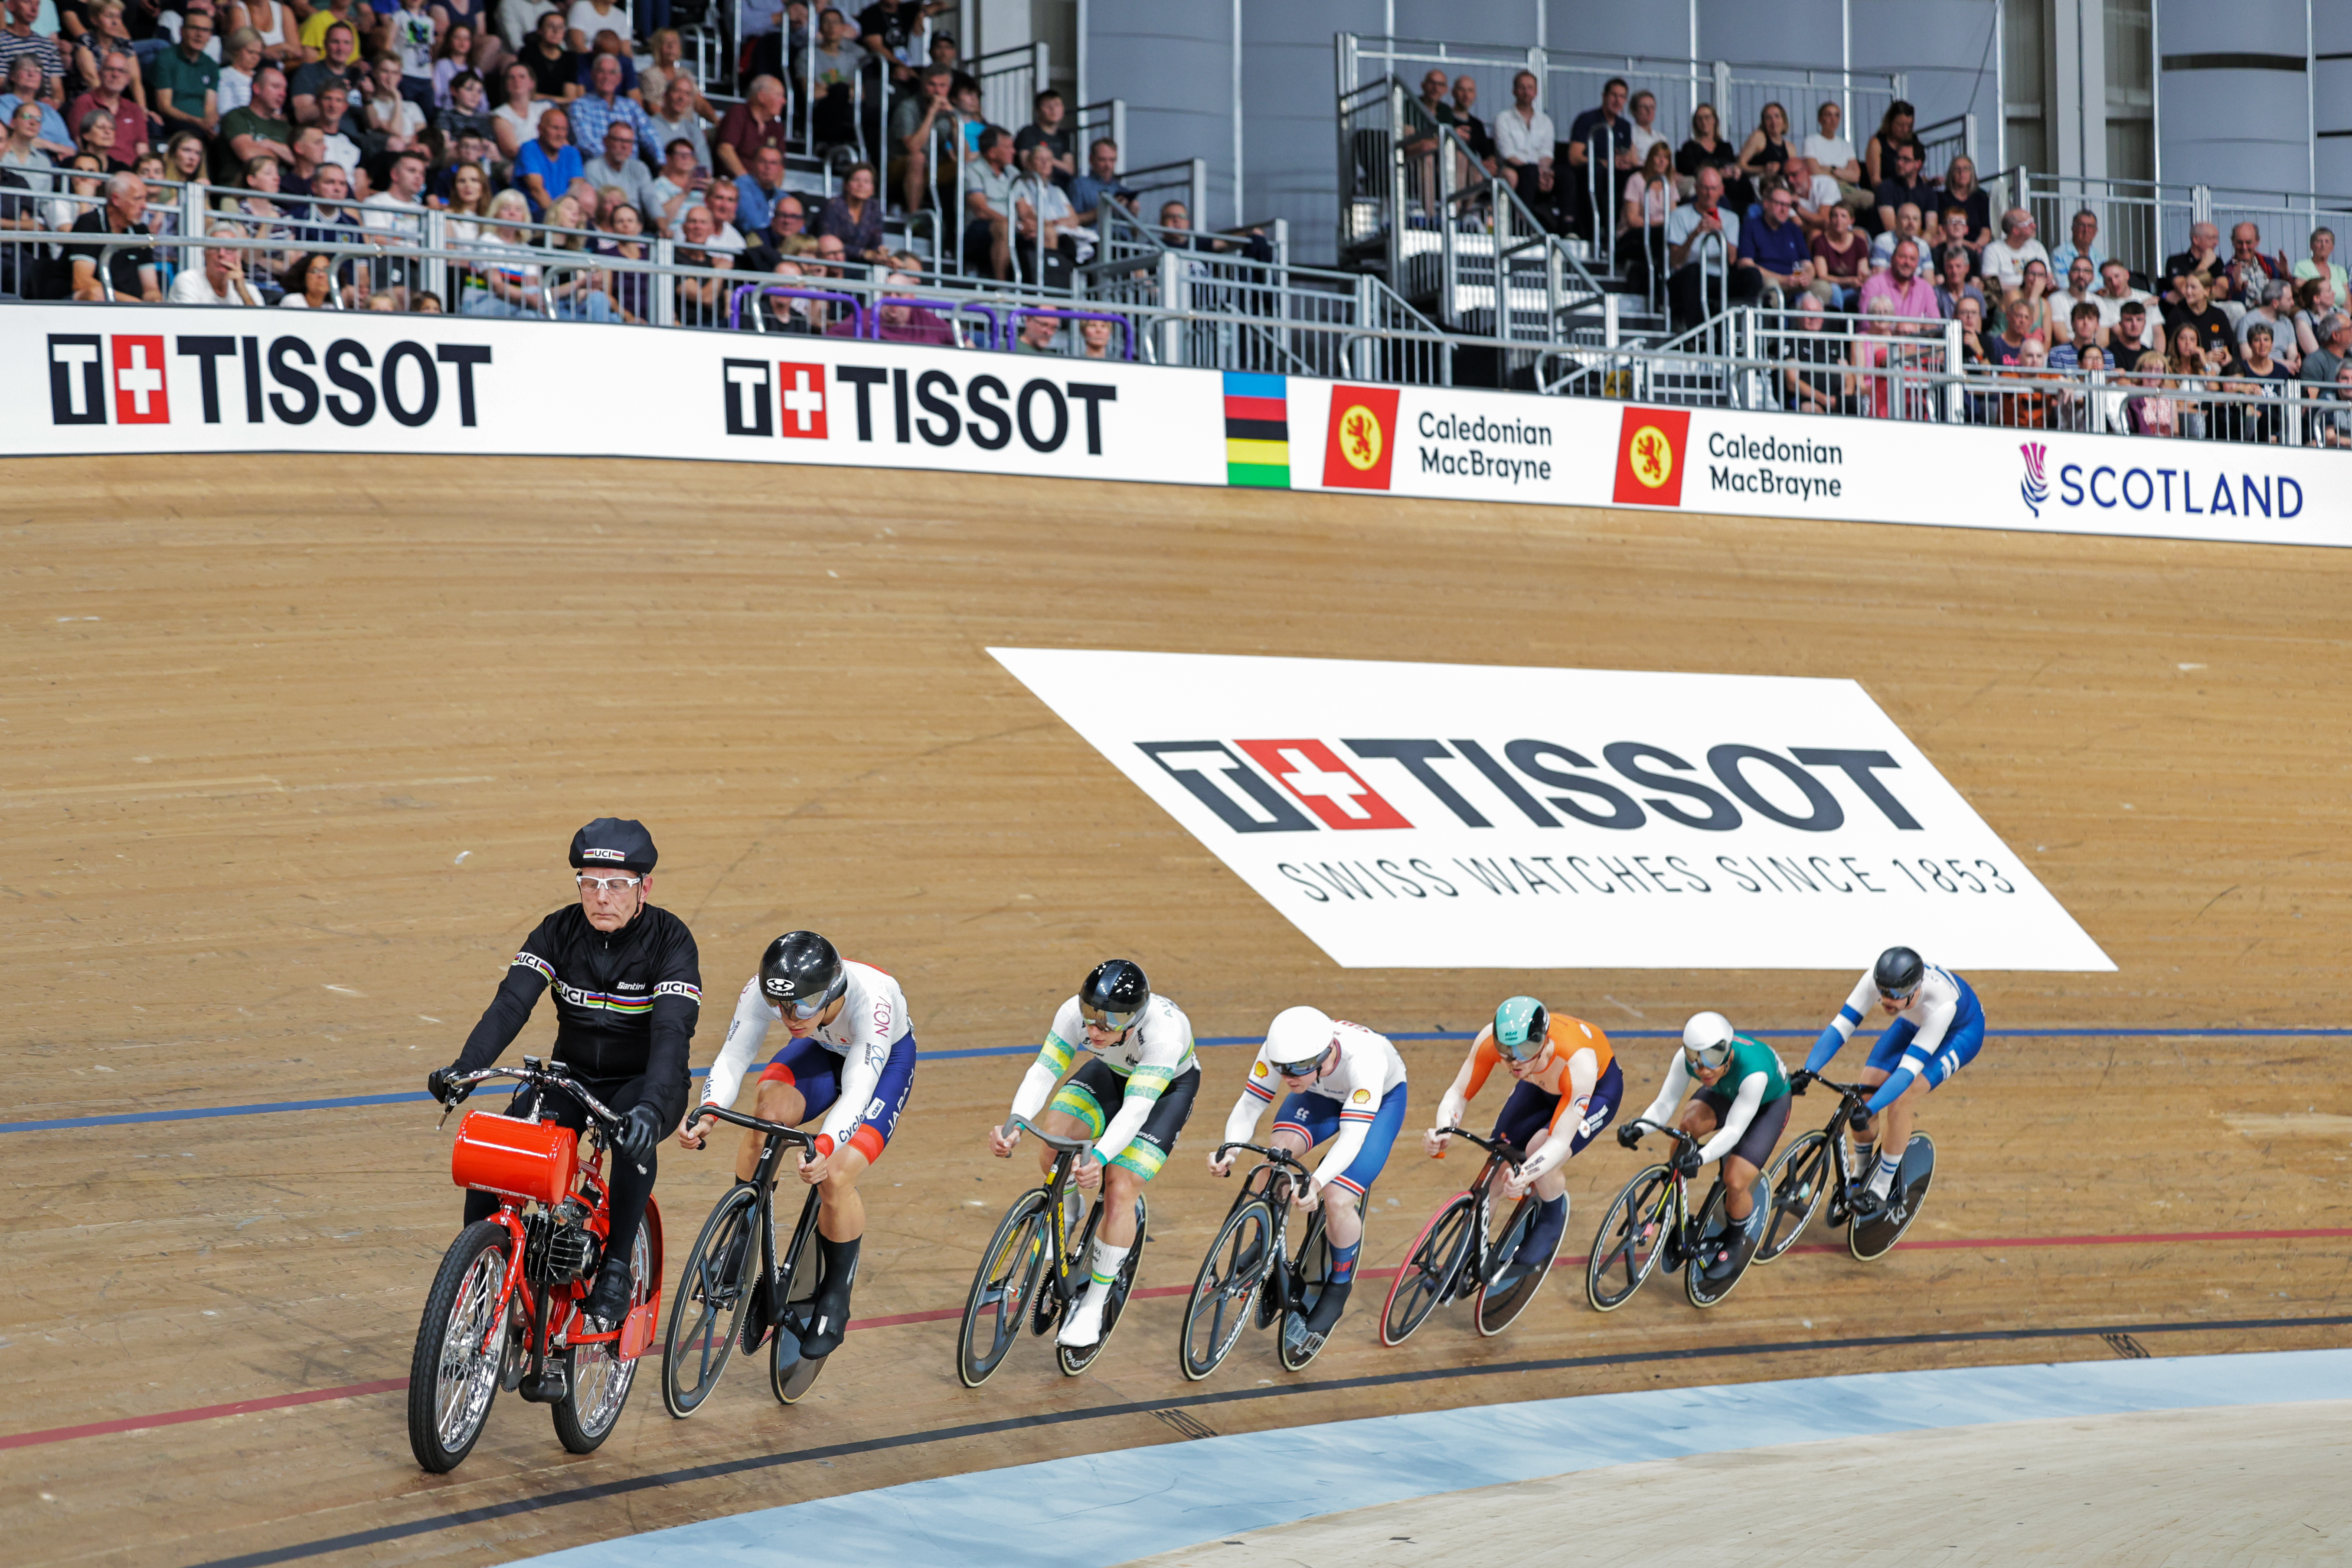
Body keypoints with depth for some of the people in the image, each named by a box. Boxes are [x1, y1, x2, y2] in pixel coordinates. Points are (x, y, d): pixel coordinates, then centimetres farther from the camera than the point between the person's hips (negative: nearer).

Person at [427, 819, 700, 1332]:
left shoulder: (670, 941, -18)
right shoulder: (560, 932, -8)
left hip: (643, 1082, -3)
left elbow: (672, 1031, -31)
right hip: (572, 1077, 3)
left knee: (633, 1135, -38)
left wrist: (651, 1105, -50)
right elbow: (511, 1003, -19)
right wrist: (464, 1068, -38)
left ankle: (615, 1269, -24)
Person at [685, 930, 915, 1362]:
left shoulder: (871, 998, -43)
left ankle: (836, 1297, 4)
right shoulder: (762, 990, -32)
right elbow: (731, 1059, -30)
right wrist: (706, 1114, -50)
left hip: (887, 1056, -3)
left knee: (835, 1178, -23)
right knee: (768, 1109, -30)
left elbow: (858, 1090, -49)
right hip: (822, 1050, 3)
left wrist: (824, 1148, -66)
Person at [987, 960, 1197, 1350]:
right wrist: (1016, 1125, -50)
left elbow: (1136, 1108, -46)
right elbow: (1044, 1072, -32)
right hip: (1111, 1073, 4)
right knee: (1054, 1143, -23)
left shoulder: (1164, 1030, -42)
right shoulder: (1075, 1013, -31)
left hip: (1168, 1087, -4)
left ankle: (1093, 1306, -2)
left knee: (1119, 1191, -19)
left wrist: (1099, 1158, -62)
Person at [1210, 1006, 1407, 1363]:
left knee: (1338, 1200, -21)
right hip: (1322, 1096, 4)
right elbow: (1249, 1105, -28)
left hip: (1382, 1097, -4)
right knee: (1277, 1152, -25)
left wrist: (1316, 1183, -64)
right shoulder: (1280, 1050, -32)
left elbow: (1352, 1136, -48)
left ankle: (1338, 1292, 5)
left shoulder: (1363, 1057, -44)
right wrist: (1229, 1151, -48)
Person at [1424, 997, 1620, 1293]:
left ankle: (1553, 1218, 2)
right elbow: (1458, 1094, -24)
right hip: (1541, 1087, 4)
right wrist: (1442, 1132, -45)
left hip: (1598, 1088, -4)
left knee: (1540, 1150, -29)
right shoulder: (1490, 1039, -34)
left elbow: (1561, 1142, -42)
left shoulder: (1577, 1061, -44)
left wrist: (1525, 1176, -60)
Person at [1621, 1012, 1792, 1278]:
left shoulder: (1753, 1072, -44)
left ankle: (1737, 1242, 14)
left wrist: (1701, 1158, -56)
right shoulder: (1687, 1058, -31)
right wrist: (1639, 1127, -45)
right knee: (1687, 1126, -27)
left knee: (1734, 1183, -19)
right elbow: (1665, 1103, -25)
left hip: (1770, 1103, -4)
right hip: (1725, 1094, 5)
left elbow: (1733, 1130, -41)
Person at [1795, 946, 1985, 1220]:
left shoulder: (1941, 1004, -44)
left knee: (1901, 1100, -25)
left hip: (1961, 1031, -5)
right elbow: (1841, 1026, -31)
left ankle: (1880, 1192, -11)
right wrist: (1807, 1072, -44)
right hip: (1914, 1023, 5)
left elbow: (1909, 1068, -45)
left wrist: (1868, 1110, -55)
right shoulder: (1875, 979, -33)